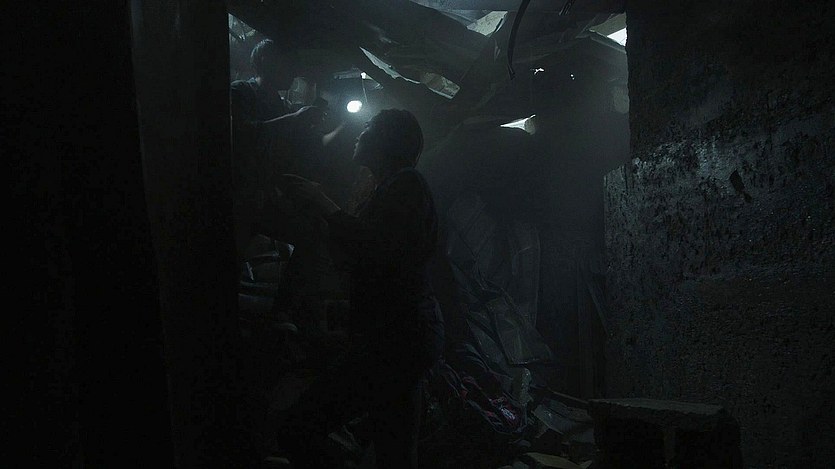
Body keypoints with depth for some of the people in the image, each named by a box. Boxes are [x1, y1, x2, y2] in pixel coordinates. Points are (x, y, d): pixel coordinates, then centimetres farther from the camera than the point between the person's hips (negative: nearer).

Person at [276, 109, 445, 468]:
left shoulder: (406, 184, -9)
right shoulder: (396, 187, 22)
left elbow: (378, 249, -24)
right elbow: (356, 259, 23)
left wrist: (324, 206, -15)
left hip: (395, 340, -11)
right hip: (404, 335, 11)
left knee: (298, 430, -16)